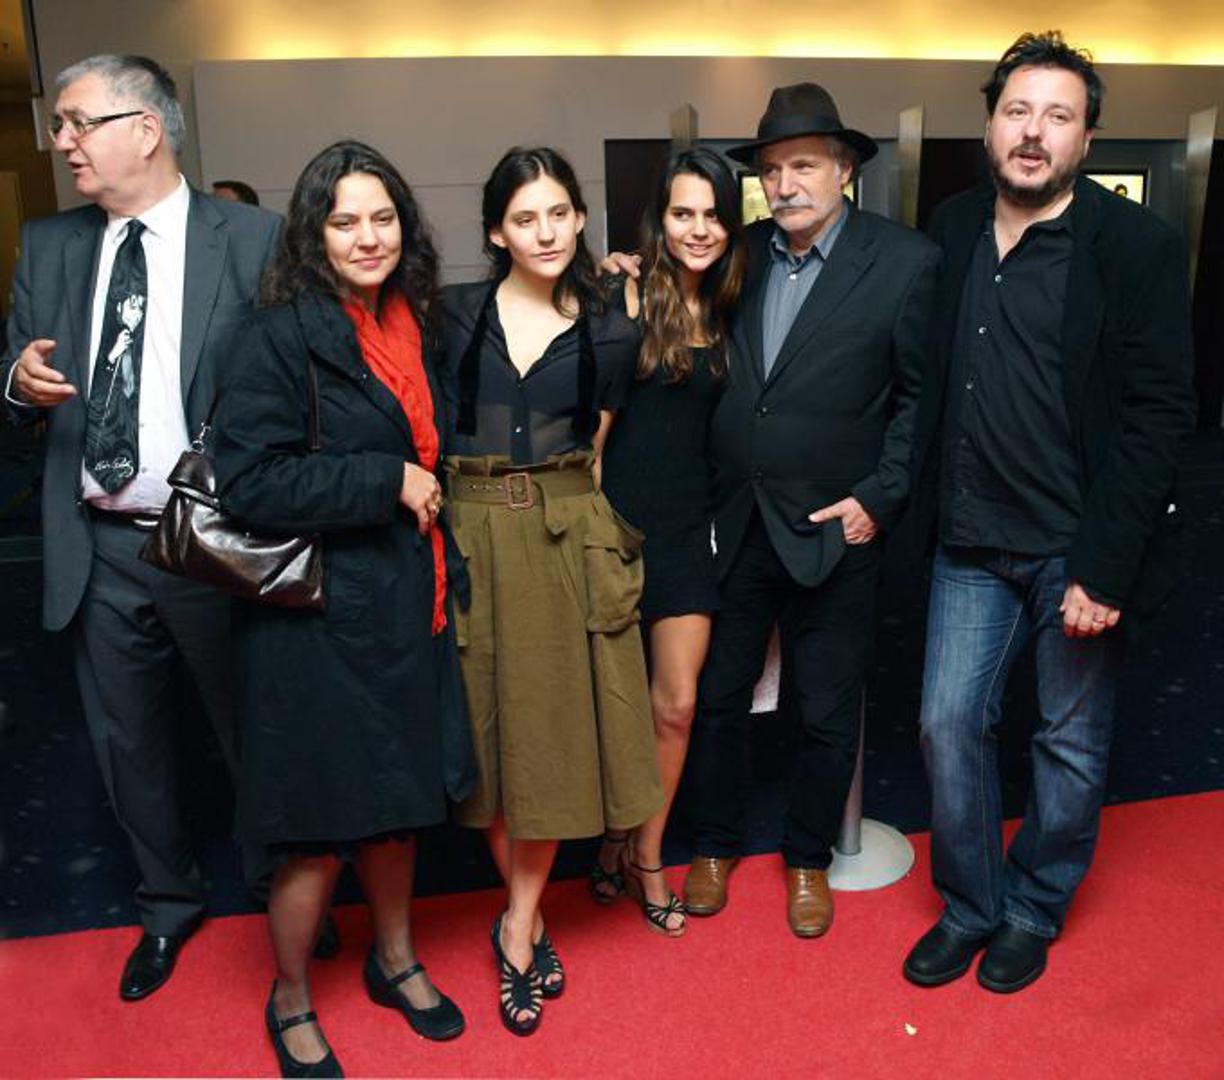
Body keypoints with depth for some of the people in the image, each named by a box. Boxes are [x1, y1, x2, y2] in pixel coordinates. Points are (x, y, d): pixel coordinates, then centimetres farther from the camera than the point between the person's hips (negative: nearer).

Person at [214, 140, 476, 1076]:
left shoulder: (413, 324, 9)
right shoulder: (285, 334, -13)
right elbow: (250, 482, -20)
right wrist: (386, 483, -18)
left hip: (406, 606, 7)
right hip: (320, 616, -6)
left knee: (398, 802, 20)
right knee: (320, 832, 6)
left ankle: (396, 960, 43)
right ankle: (291, 1004, 32)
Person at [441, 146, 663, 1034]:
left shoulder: (610, 334, 5)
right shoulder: (454, 314, 3)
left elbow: (591, 453, 10)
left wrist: (558, 503, 6)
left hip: (566, 538, 0)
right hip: (470, 534, 0)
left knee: (553, 724, 3)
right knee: (485, 724, 8)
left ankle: (519, 926, 21)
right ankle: (527, 908, 28)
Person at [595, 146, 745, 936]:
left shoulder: (727, 309, 9)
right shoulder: (629, 294, -8)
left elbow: (719, 420, 11)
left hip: (689, 527, 5)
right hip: (622, 520, -4)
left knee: (678, 705, 7)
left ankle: (646, 856, 27)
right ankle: (611, 841, 32)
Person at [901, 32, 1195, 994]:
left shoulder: (1136, 245, -9)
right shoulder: (952, 230, 4)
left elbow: (1159, 413, -12)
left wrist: (1103, 568, -16)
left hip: (1078, 549, -3)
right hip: (972, 542, 4)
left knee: (1072, 742, 11)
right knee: (949, 722, 6)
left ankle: (1035, 912, 33)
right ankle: (970, 906, 28)